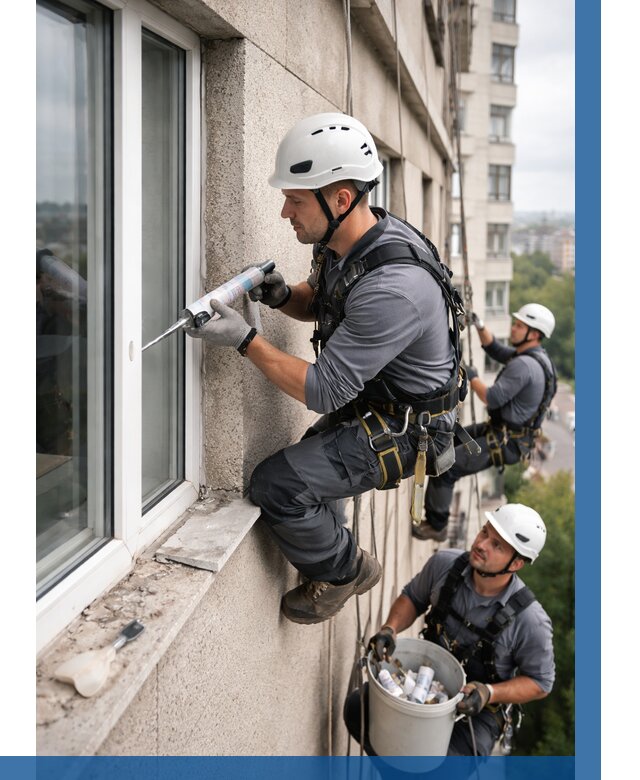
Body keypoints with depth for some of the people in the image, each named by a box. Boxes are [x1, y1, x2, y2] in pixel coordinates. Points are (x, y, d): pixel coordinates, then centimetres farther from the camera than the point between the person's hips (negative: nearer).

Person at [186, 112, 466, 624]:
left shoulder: (392, 286, -33)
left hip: (402, 428, -9)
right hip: (366, 406, 10)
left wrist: (244, 339, -25)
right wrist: (281, 296, -7)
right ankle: (336, 563, 41)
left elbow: (324, 391, -29)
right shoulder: (342, 242, -4)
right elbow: (318, 303, 16)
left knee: (277, 485, -18)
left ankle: (345, 571, 10)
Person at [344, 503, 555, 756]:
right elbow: (412, 597, 4)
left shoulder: (531, 621, -25)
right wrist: (390, 628, -15)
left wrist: (489, 693, -25)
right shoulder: (444, 564, -15)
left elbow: (540, 682, -10)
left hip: (479, 711, -4)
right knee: (358, 706, -16)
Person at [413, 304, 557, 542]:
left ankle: (436, 526, 4)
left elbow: (492, 398, -27)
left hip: (506, 442, -11)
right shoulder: (535, 356, 7)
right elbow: (495, 349, 18)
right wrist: (479, 326, 5)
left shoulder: (524, 366, -25)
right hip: (502, 430, 11)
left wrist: (472, 377, -11)